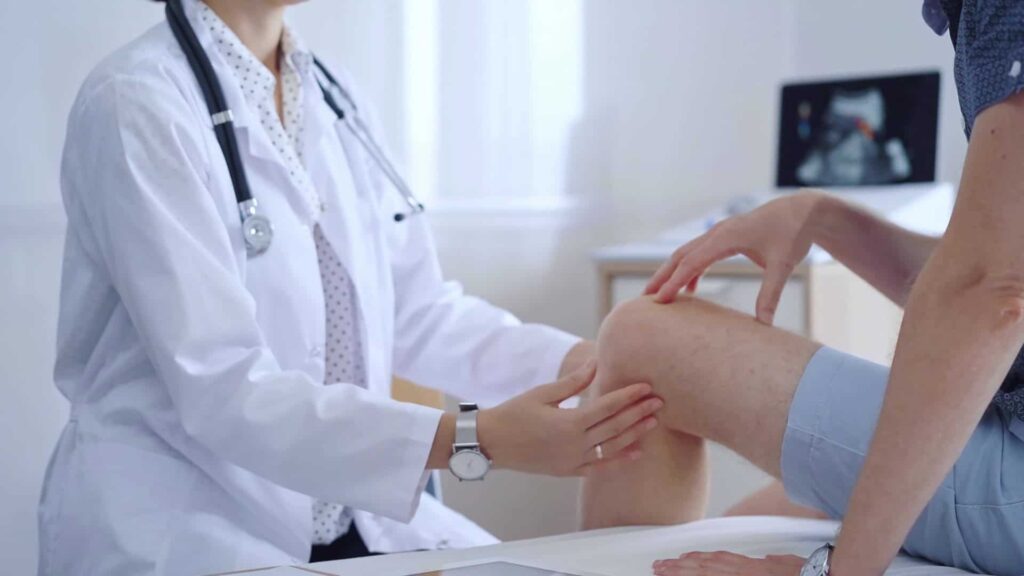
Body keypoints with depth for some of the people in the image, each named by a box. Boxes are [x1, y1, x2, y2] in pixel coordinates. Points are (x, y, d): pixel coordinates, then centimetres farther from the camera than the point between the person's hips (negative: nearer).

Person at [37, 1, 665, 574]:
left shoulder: (332, 97, 7)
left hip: (344, 513, 7)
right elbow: (221, 391, -22)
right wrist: (477, 439, -29)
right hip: (177, 520, -7)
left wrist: (589, 361, -8)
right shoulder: (136, 103, -15)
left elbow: (417, 313, 8)